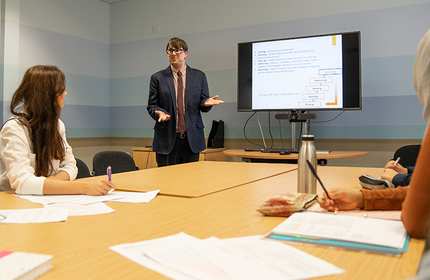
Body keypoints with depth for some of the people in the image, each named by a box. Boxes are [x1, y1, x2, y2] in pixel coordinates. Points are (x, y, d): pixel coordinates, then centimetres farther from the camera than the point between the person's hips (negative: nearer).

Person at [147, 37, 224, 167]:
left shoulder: (199, 76, 7)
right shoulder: (157, 78, 5)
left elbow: (203, 105, 8)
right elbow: (151, 105, 7)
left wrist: (207, 103, -14)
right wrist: (159, 112, -14)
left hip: (192, 138, 1)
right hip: (167, 138, -1)